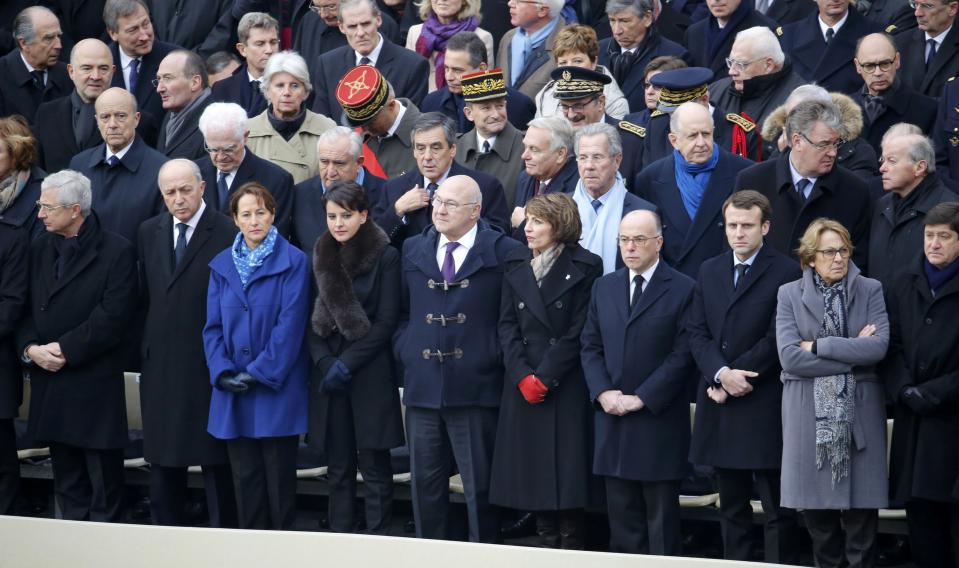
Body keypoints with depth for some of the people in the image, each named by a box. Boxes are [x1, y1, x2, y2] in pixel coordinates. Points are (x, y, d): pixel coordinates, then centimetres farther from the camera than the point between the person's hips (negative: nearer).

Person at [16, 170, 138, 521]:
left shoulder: (117, 252, -7)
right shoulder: (40, 250, 12)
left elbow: (112, 318, -14)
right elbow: (26, 310, 10)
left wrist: (65, 350, -15)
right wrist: (30, 348, -8)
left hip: (96, 387, -6)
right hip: (50, 384, 6)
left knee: (104, 490, 0)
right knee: (68, 486, 12)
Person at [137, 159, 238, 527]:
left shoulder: (227, 234, -10)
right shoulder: (149, 232, 10)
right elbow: (144, 295, 14)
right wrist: (144, 347, 10)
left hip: (209, 364, -6)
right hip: (160, 364, 6)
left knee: (216, 461, 1)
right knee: (163, 458, 12)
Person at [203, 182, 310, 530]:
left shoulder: (293, 263, -5)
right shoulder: (222, 266, 10)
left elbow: (290, 325, -11)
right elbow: (213, 327, 8)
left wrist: (259, 373, -15)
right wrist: (222, 372, -8)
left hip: (278, 390, -4)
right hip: (233, 393, 4)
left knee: (279, 478, 1)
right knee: (245, 478, 7)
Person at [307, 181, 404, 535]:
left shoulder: (385, 257, -5)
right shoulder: (320, 256, 10)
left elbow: (386, 321, -8)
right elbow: (314, 317, 10)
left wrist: (347, 364, -12)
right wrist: (324, 362, -6)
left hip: (370, 372, -4)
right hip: (328, 370, 4)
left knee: (373, 463, -3)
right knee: (338, 464, 6)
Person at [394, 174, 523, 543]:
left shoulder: (504, 253, -4)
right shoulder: (413, 250, 11)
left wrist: (497, 357, -6)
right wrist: (404, 351, 4)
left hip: (474, 388, -4)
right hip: (422, 387, 5)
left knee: (480, 487, 1)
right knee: (425, 484, 11)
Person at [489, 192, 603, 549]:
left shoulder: (584, 268, -4)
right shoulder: (515, 266, 11)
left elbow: (578, 332, -8)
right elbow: (507, 325, 6)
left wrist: (545, 377, -12)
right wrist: (522, 376, -7)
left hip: (566, 385, -4)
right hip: (523, 386, 4)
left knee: (566, 471, -4)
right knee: (532, 469, 4)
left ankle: (571, 550, 2)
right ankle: (546, 545, 12)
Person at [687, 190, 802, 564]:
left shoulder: (785, 273, -6)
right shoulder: (709, 271, 13)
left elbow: (778, 339, -10)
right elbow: (697, 333, 7)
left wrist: (737, 379, -12)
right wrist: (722, 374, -10)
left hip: (765, 407, -6)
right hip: (720, 407, 6)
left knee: (777, 509, -2)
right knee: (731, 506, 11)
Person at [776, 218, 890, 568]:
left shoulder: (871, 291, 5)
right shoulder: (789, 295, 4)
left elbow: (879, 347, -10)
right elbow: (790, 357, -9)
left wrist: (819, 346, -11)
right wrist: (853, 354, -10)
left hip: (859, 414, 0)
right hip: (810, 416, 0)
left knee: (861, 511, -2)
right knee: (817, 513, 4)